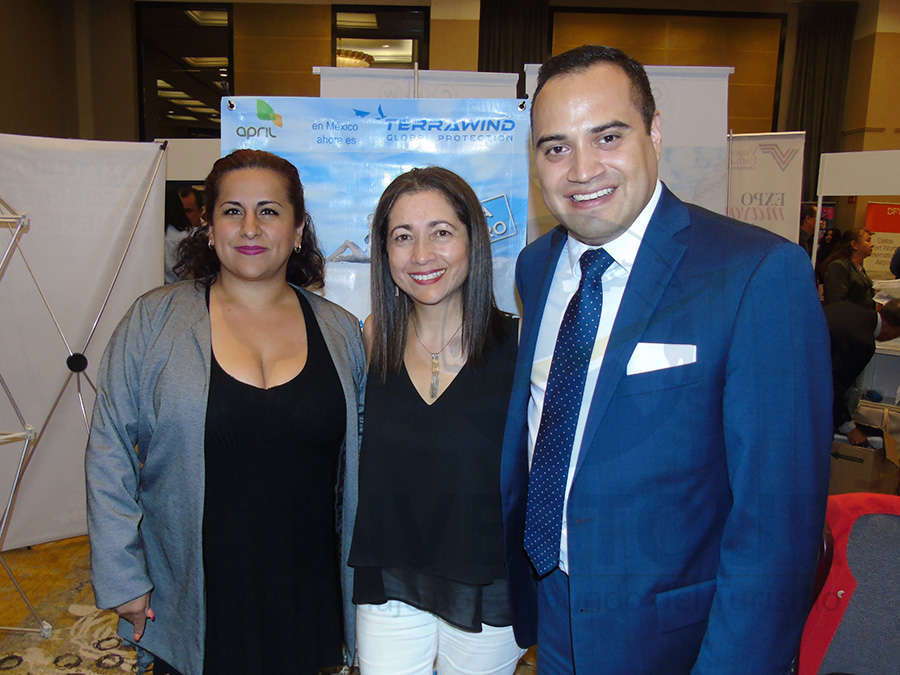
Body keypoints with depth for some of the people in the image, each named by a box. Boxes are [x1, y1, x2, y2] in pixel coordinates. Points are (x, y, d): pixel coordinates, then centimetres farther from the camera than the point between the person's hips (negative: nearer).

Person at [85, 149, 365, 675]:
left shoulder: (341, 331, 0)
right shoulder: (154, 321, -6)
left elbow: (360, 463, 5)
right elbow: (110, 456, -3)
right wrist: (122, 578, -5)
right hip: (190, 605, -1)